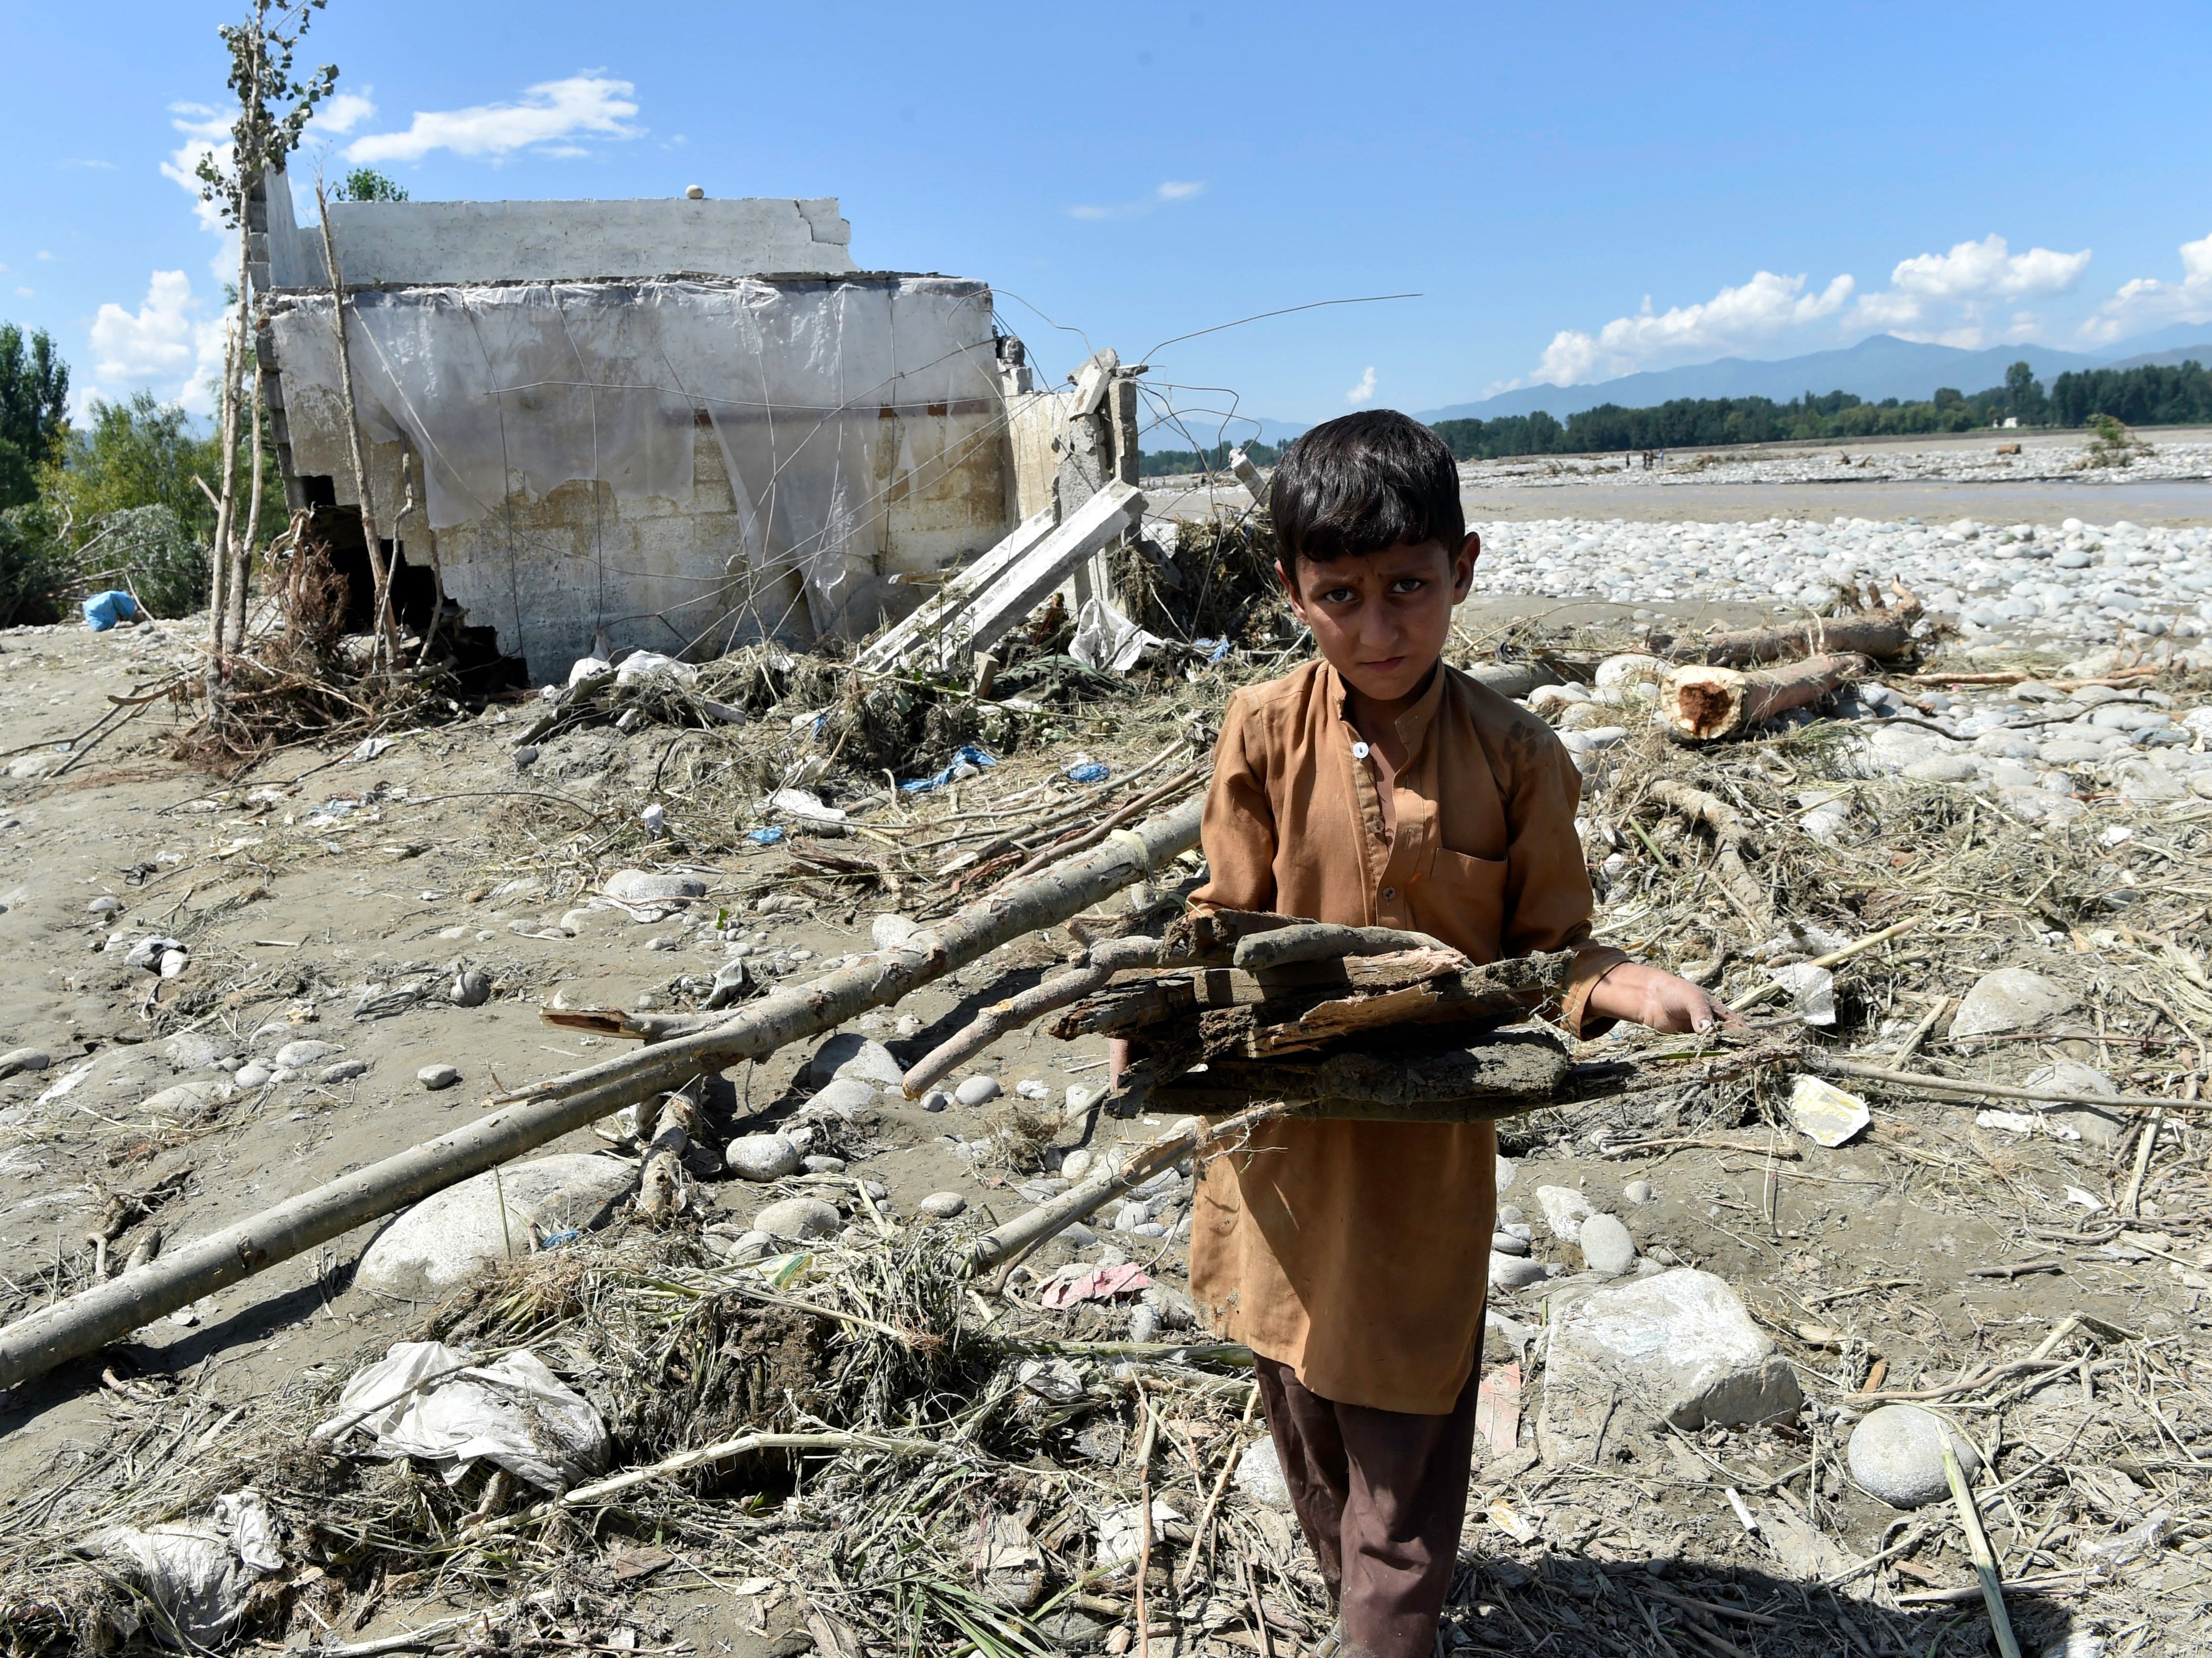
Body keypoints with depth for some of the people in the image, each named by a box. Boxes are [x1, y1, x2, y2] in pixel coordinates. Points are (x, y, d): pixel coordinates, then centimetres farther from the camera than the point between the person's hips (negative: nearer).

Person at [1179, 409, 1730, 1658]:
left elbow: (1544, 948, -2)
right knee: (1304, 1407, 22)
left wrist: (1626, 987, -22)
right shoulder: (1265, 733, -8)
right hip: (1285, 1135, 3)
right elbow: (1229, 929, 1)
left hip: (1429, 1146, -2)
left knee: (1405, 1432, 10)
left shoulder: (1517, 755, -11)